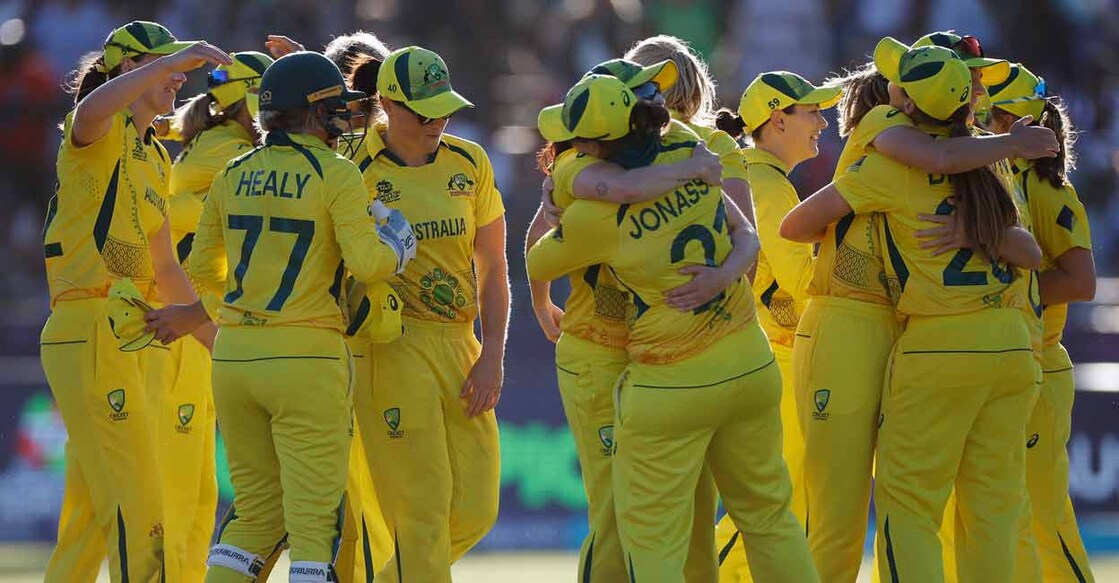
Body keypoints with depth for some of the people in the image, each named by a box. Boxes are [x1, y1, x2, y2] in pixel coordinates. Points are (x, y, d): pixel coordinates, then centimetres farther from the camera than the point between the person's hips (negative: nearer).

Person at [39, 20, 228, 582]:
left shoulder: (154, 159, 22)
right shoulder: (102, 132, -6)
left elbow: (165, 269, 26)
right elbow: (90, 110, -34)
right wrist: (177, 58, -34)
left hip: (125, 342, 10)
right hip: (90, 335, -10)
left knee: (89, 515, 12)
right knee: (135, 513, -13)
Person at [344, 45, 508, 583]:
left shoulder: (469, 163, 8)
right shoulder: (355, 171, -6)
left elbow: (492, 267, 10)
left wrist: (492, 357, 4)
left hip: (459, 345, 5)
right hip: (392, 349, -5)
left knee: (474, 512, 5)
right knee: (421, 514, -9)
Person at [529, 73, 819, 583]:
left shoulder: (593, 215, -17)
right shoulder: (692, 154, -6)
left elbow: (537, 266, 3)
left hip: (669, 391, -5)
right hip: (750, 367, 6)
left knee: (653, 542, 2)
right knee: (768, 513, 17)